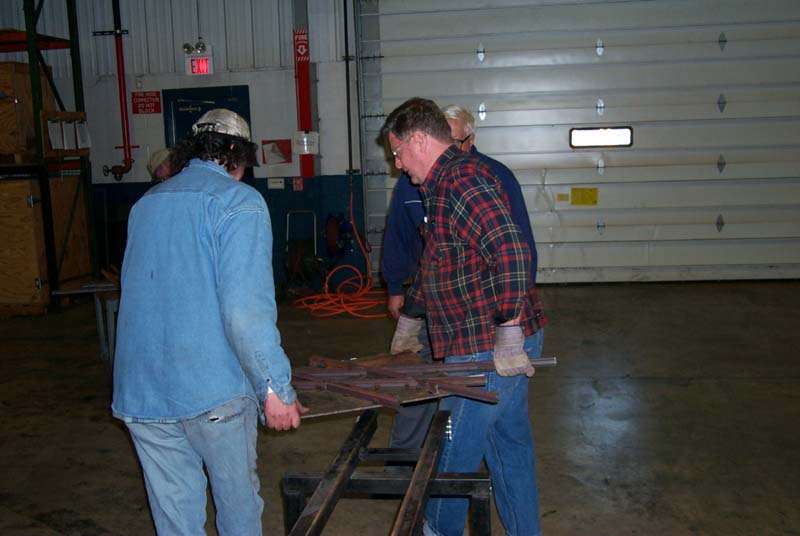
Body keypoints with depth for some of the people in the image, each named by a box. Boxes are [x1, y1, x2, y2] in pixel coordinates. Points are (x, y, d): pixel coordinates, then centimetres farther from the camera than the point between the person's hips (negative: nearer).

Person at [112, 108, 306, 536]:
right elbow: (246, 306, -21)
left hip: (140, 392, 6)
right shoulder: (238, 201, -9)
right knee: (238, 501, 15)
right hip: (212, 389, -6)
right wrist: (275, 388, -16)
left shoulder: (146, 203, 13)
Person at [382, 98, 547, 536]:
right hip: (503, 343, 10)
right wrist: (410, 316, 35)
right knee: (509, 443, 19)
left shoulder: (462, 179, -19)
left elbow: (512, 252, -30)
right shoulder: (443, 184, 16)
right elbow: (433, 264, 28)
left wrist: (508, 334, -28)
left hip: (488, 348, -10)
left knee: (454, 449, 9)